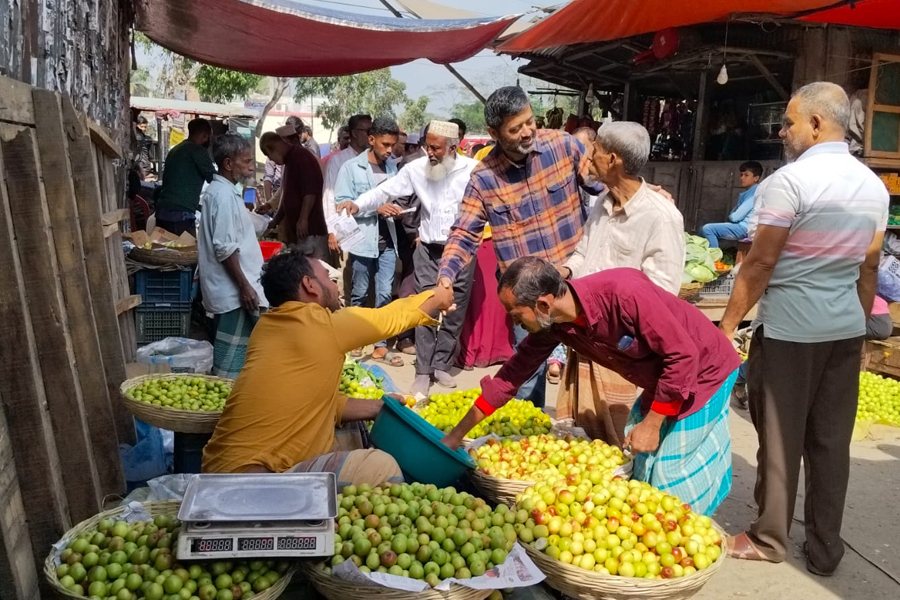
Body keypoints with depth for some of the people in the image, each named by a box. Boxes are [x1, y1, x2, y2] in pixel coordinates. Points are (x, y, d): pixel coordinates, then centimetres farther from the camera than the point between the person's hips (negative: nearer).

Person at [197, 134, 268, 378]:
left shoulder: (221, 190, 14)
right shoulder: (224, 195, -17)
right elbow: (225, 249, -22)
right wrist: (245, 286, -20)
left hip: (231, 288, 10)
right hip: (234, 289, -10)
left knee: (231, 351, 17)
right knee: (232, 356, -4)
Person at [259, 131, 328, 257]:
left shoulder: (301, 156, -11)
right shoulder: (290, 161, 18)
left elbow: (310, 191, -20)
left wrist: (303, 219, -22)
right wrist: (275, 221, 24)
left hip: (309, 228, -10)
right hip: (294, 229, 10)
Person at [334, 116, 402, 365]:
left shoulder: (392, 167, 8)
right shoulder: (351, 167, -5)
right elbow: (342, 204, -11)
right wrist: (376, 207, -19)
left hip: (387, 240, 4)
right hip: (362, 240, -3)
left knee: (384, 294, 4)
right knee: (359, 293, 9)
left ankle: (380, 345, 13)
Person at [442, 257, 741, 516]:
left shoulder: (624, 293, -35)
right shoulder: (552, 324, -12)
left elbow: (683, 356, -28)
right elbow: (512, 374, -3)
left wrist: (652, 423, -20)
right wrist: (456, 435, -1)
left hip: (704, 373, -7)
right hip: (661, 381, 7)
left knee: (674, 481, -2)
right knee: (639, 468, 12)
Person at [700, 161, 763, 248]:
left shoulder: (755, 193, -12)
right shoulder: (746, 193, 19)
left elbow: (735, 217, -16)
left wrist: (729, 216, 4)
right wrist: (731, 216, -2)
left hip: (745, 227, -10)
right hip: (739, 226, 10)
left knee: (707, 229, -22)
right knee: (703, 229, 9)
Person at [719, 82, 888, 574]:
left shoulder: (791, 180, -14)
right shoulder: (874, 185, 7)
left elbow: (759, 264, -14)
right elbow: (869, 267, 13)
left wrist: (728, 324, -7)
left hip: (790, 329, -6)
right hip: (846, 329, 7)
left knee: (781, 438, 6)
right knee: (831, 442, 12)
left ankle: (769, 539, 20)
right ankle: (825, 549, 23)